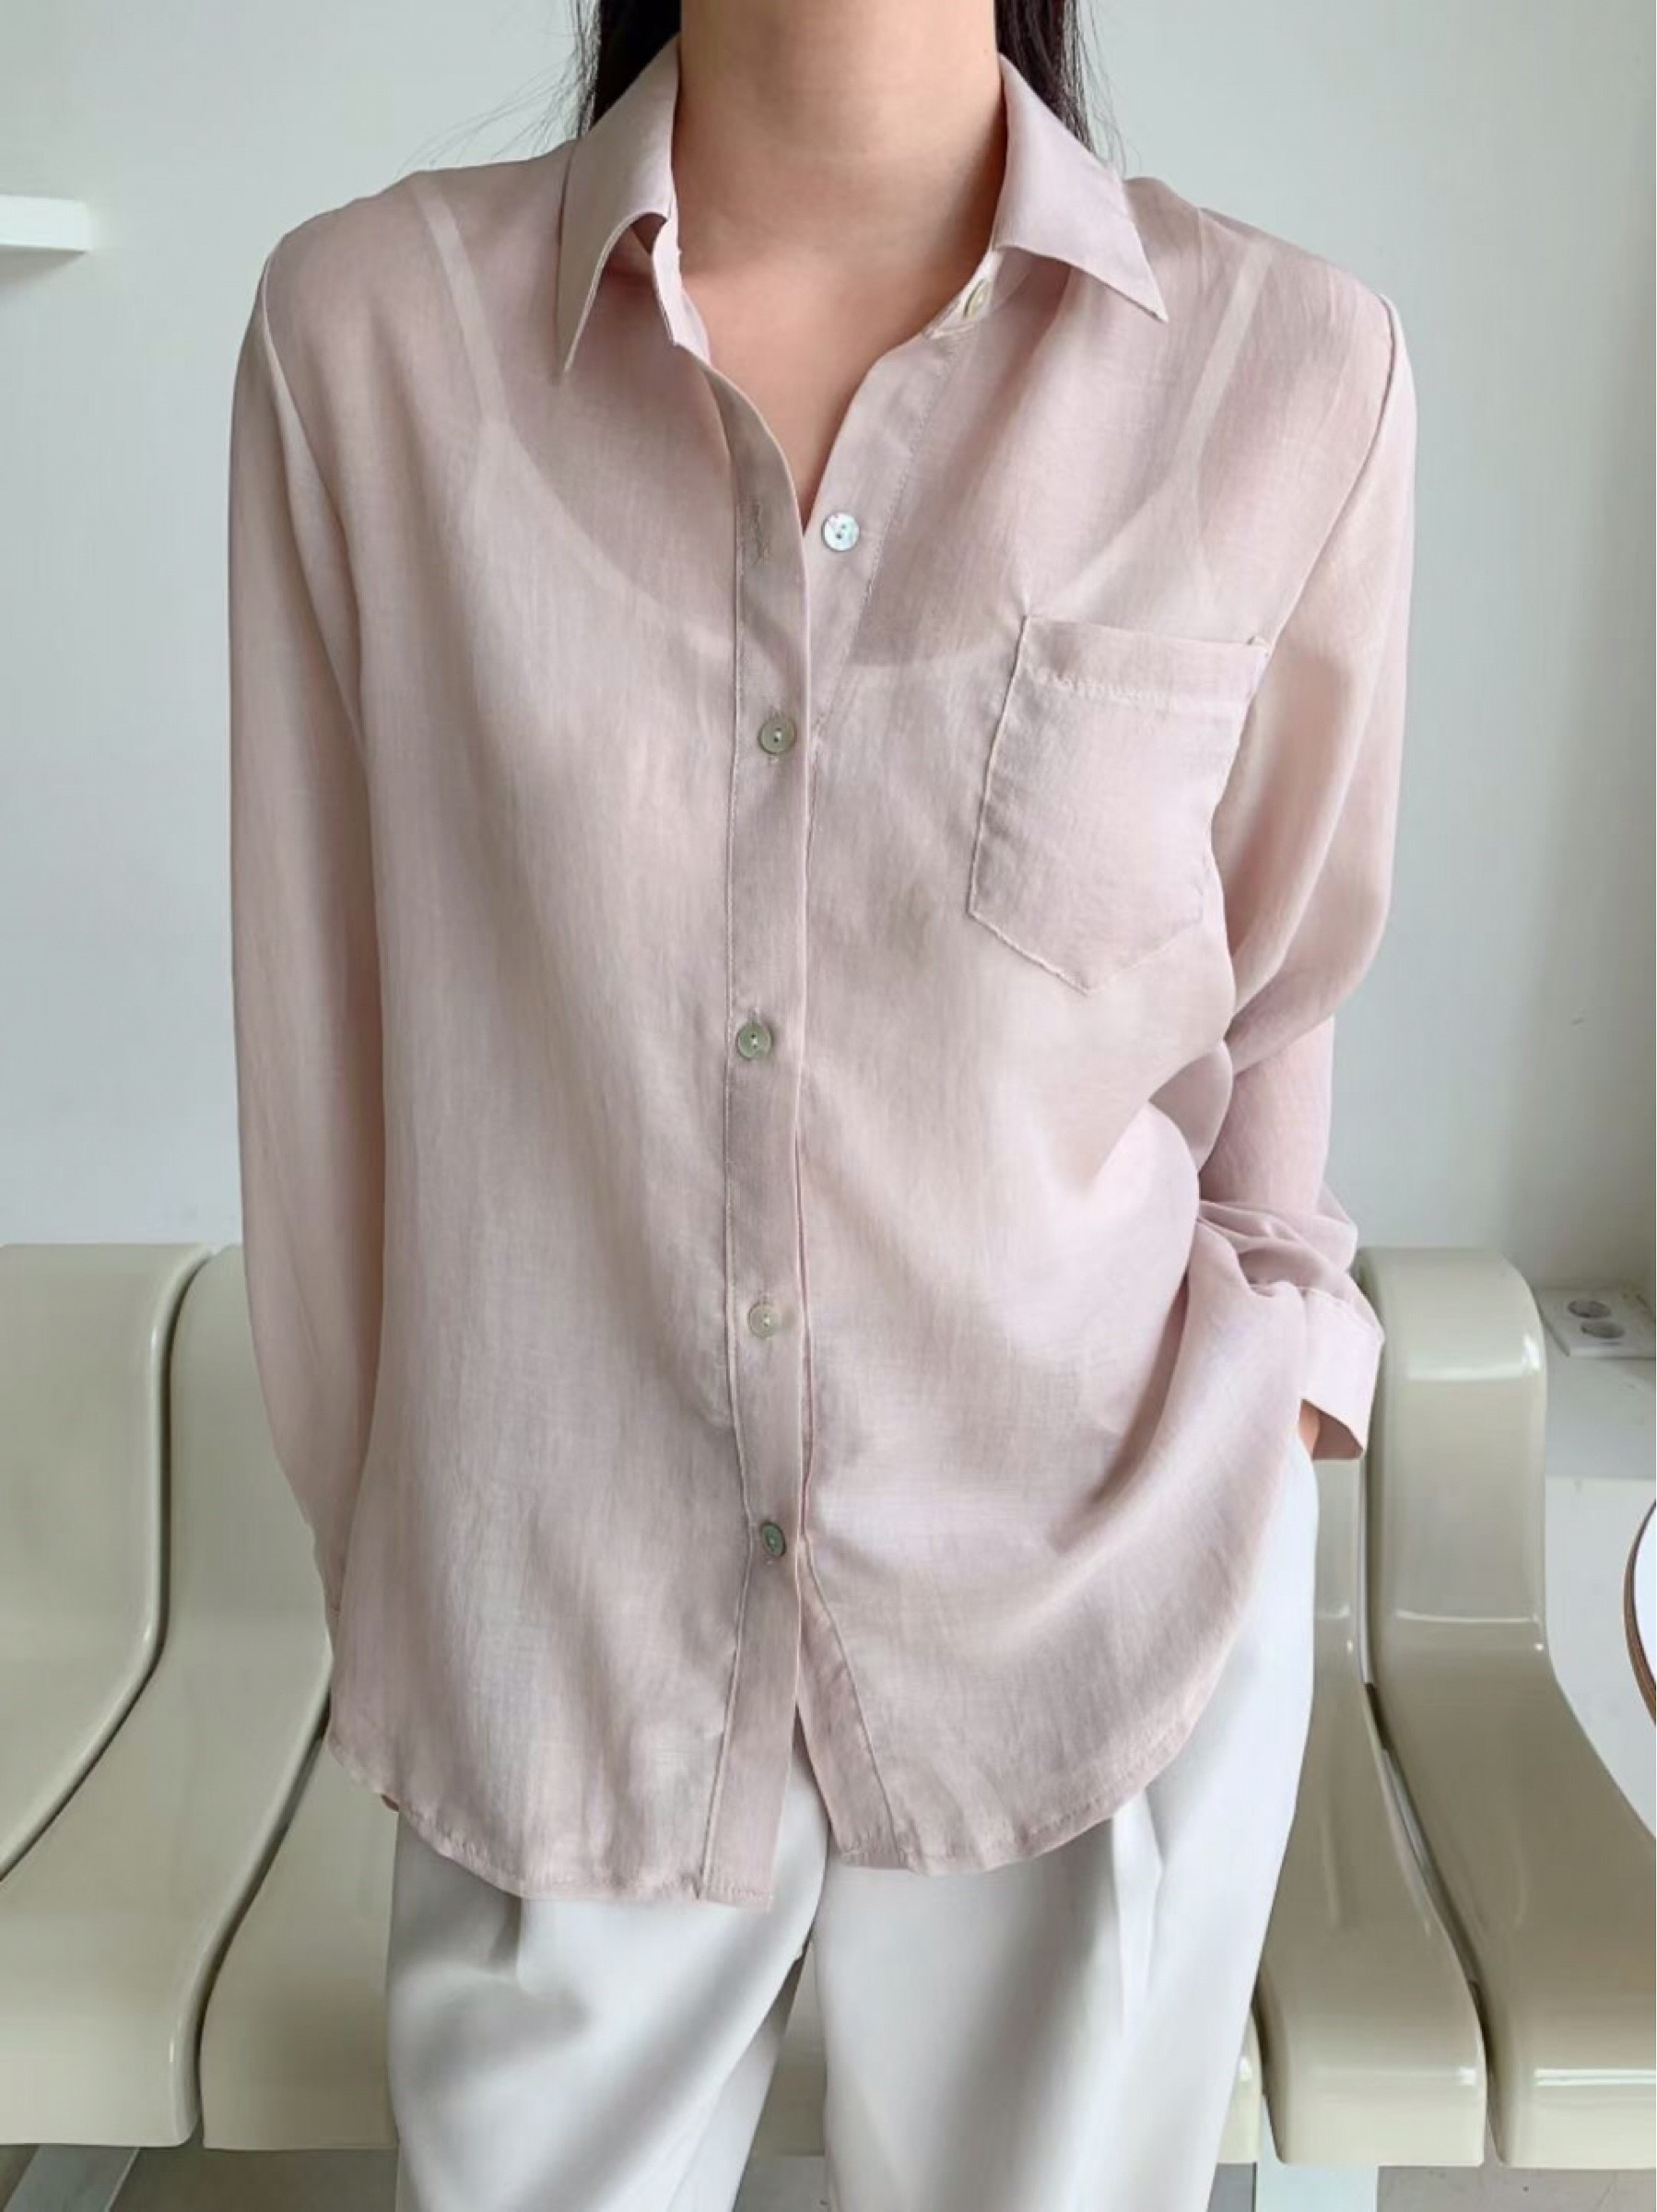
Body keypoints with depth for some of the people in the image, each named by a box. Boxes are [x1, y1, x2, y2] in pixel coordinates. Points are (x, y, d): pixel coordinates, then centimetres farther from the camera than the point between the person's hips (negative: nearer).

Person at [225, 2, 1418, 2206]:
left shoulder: (1300, 366, -9)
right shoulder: (364, 320, -8)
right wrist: (374, 1563, 7)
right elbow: (319, 1025, -1)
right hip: (563, 1615, 1)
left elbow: (1279, 997, 5)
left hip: (1105, 1614, 1)